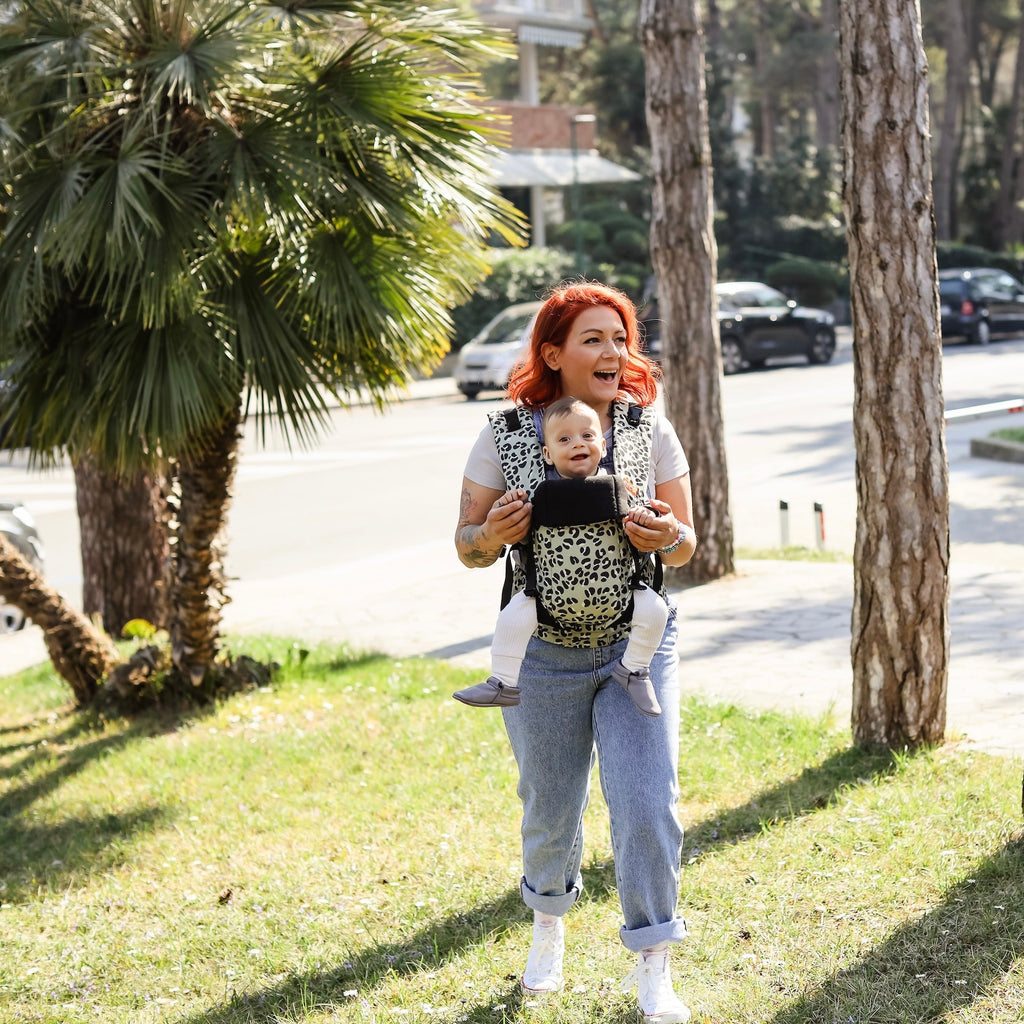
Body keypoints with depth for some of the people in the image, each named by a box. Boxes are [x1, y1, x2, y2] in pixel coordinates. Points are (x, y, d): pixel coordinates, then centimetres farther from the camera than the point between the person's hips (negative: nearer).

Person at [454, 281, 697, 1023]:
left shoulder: (650, 431, -3)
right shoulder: (506, 435, -6)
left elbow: (685, 544, 3)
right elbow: (468, 546, 1)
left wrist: (670, 538, -21)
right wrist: (493, 535, -22)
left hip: (637, 646, 0)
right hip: (544, 655, 0)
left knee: (648, 807, -10)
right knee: (551, 813, 14)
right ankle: (550, 925, 46)